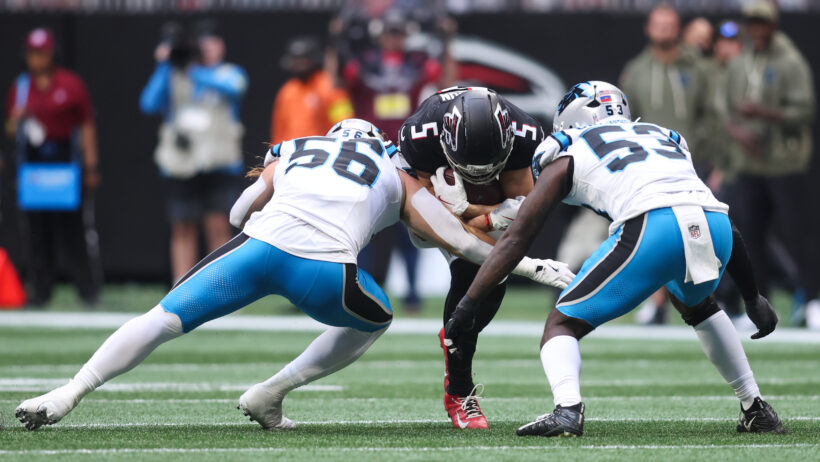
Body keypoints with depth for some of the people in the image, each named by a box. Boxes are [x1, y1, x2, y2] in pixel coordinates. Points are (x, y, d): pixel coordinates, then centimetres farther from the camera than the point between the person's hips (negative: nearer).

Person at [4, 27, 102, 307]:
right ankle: (39, 291, 7)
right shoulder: (20, 87, 11)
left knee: (75, 230, -6)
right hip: (31, 166, 4)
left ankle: (89, 290, -3)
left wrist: (91, 166, -4)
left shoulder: (70, 84, 1)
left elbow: (87, 126, 1)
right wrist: (16, 120, -10)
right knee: (36, 233, 2)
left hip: (65, 164, -3)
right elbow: (11, 130, 14)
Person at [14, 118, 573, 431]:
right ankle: (271, 394, 21)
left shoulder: (289, 153, 33)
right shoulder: (396, 177, 29)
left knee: (165, 319, 10)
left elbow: (240, 214, 26)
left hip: (261, 247, 1)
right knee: (375, 321, 30)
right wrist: (530, 265, 35)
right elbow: (458, 239, 26)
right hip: (326, 267, -1)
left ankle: (69, 393, -6)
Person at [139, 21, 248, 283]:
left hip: (219, 165, -2)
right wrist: (164, 66, -6)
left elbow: (231, 87, -16)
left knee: (219, 228, -7)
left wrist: (193, 70, -14)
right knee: (183, 230, 4)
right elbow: (149, 104, -3)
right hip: (181, 167, 2)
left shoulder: (231, 74, 9)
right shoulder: (173, 77, 12)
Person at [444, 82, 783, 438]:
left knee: (562, 324, 9)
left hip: (652, 227, -5)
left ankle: (567, 409, -18)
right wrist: (752, 297, 46)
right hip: (715, 222, 5)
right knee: (696, 304, 38)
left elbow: (515, 239, 22)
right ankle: (756, 409, 34)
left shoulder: (567, 154, 25)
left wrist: (467, 306, 26)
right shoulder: (664, 137, 37)